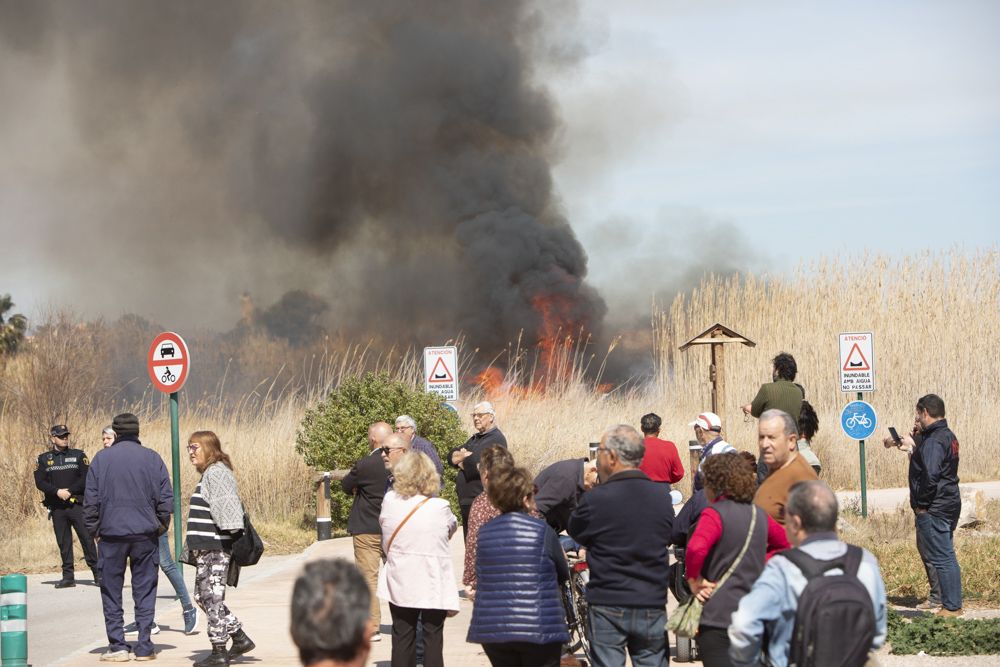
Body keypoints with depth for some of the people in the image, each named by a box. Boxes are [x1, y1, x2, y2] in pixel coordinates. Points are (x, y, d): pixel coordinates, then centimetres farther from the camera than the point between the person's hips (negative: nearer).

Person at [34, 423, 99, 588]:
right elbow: (40, 482, 2)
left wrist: (69, 491, -12)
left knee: (86, 538, -8)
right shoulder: (43, 459, 10)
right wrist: (57, 491, -12)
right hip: (57, 507, 2)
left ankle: (97, 574, -5)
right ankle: (68, 576, 9)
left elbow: (86, 479, -1)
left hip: (77, 505, -2)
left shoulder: (78, 456, 7)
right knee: (63, 542, 4)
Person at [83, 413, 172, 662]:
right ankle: (144, 648, 4)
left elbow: (91, 499, -1)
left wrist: (93, 529, 10)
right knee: (145, 591, 6)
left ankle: (118, 646, 3)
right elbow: (166, 498, 0)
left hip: (111, 534, -1)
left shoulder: (101, 459, -1)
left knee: (111, 592, 8)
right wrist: (161, 526, 12)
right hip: (145, 534, 1)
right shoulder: (152, 458, 0)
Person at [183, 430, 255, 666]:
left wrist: (235, 533, -28)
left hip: (216, 547, -11)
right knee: (202, 596, 15)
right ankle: (240, 639, 20)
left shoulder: (216, 473, -13)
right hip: (207, 548, 11)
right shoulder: (210, 474, 19)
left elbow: (227, 506, -22)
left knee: (212, 597, -5)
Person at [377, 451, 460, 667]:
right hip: (433, 584, -2)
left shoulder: (389, 501, -9)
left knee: (402, 636, 11)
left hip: (400, 582, 2)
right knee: (433, 637, 6)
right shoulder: (440, 507, -15)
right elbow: (452, 527, 4)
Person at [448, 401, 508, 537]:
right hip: (466, 502, 9)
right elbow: (451, 456, 13)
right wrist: (465, 455, -9)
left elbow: (474, 464, -21)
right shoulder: (475, 439, 20)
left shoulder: (496, 440, -11)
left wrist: (460, 460, 0)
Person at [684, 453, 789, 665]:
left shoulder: (715, 514, -11)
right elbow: (785, 544, 27)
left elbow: (696, 549, -28)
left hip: (718, 617, -7)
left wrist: (693, 580, -12)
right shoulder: (759, 514, 11)